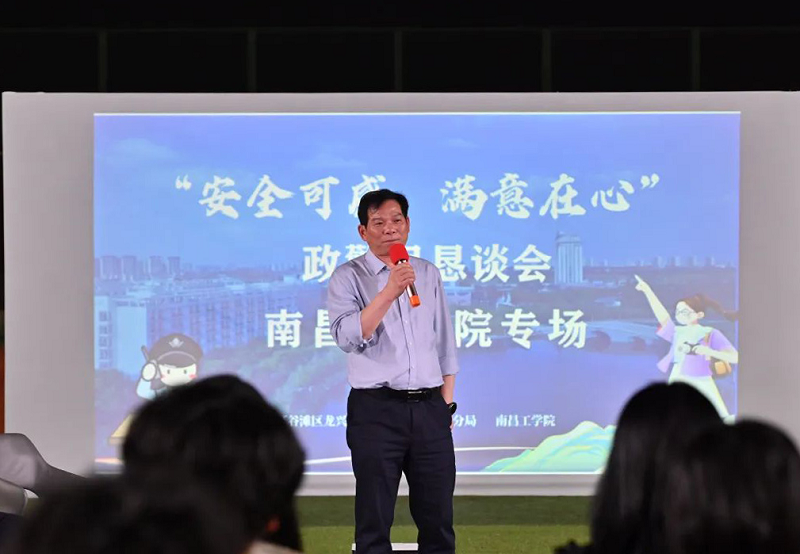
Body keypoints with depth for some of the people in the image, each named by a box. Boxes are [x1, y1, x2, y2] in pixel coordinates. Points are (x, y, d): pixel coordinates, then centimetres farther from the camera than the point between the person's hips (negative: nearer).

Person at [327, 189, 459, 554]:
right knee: (374, 522, -1)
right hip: (376, 409, -4)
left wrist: (447, 402, 10)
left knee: (437, 518, 6)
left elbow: (445, 344, 17)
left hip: (429, 408, 4)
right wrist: (389, 292, -24)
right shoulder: (348, 277, -1)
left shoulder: (428, 274, 13)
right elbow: (348, 337, -17)